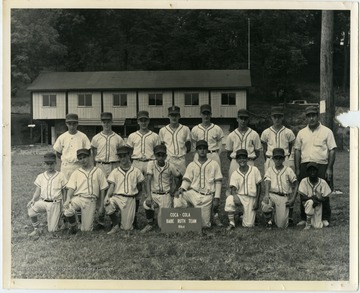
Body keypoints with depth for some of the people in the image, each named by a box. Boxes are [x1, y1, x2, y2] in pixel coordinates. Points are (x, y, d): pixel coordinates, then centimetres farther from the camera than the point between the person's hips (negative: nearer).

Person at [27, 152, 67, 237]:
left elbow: (64, 191, 7)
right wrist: (33, 200, -13)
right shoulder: (40, 176, 9)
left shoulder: (60, 176, 3)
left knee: (52, 230, -7)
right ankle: (36, 229, -8)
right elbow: (37, 191, 7)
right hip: (43, 201, 2)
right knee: (31, 207, -31)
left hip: (55, 203, -2)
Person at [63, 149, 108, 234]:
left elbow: (102, 190, 12)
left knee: (87, 229, -10)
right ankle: (72, 226, -3)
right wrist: (68, 199, -18)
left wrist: (101, 206, 7)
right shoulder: (76, 173, 14)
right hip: (78, 197, 1)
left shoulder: (98, 172, 12)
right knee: (67, 209, -34)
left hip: (91, 200, -1)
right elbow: (71, 188, 2)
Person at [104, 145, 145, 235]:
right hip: (117, 197, 1)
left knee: (127, 228, -6)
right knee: (107, 207, -34)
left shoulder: (136, 171, 8)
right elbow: (111, 186, -1)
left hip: (130, 199, -1)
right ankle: (116, 224, -5)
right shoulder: (115, 172, 9)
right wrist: (107, 197, -18)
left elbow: (139, 187, 15)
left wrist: (133, 195, 4)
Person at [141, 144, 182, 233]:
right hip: (154, 194, 1)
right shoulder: (151, 164, -7)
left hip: (166, 195, -1)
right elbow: (148, 180, -16)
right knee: (147, 204, -33)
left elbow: (179, 176, 12)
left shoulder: (170, 166, -6)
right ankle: (150, 224, -5)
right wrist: (149, 196, -27)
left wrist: (175, 188, 6)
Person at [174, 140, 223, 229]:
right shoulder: (191, 165, 10)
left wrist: (216, 197, -4)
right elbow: (186, 181, 5)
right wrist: (181, 189, -16)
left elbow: (218, 182, 4)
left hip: (207, 197, -1)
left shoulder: (214, 164, 6)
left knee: (204, 225, -4)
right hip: (193, 193, 1)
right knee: (178, 197, -30)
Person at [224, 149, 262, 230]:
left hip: (251, 198, -1)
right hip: (239, 196, 1)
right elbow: (233, 188, -8)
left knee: (248, 225, -6)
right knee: (229, 199, -36)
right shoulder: (235, 173, -1)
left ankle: (249, 215, 30)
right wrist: (235, 195, -32)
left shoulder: (254, 170, -3)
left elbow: (259, 186, 2)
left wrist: (257, 201, -4)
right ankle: (231, 223, -19)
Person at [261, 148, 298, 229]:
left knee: (282, 225, -9)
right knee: (265, 205, -37)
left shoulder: (288, 170, 8)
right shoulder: (269, 170, 9)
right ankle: (268, 221, -2)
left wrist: (292, 199, -4)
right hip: (271, 195, 0)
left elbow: (295, 185, 9)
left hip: (283, 197, 0)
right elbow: (267, 182, -7)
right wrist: (266, 194, -27)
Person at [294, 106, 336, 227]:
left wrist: (329, 168, -7)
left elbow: (332, 150, 0)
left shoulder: (327, 131, 4)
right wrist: (297, 169, 5)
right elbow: (297, 151, 12)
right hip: (305, 165, 3)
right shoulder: (301, 133, 12)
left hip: (322, 166, -3)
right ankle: (304, 218, 12)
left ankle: (325, 218, 9)